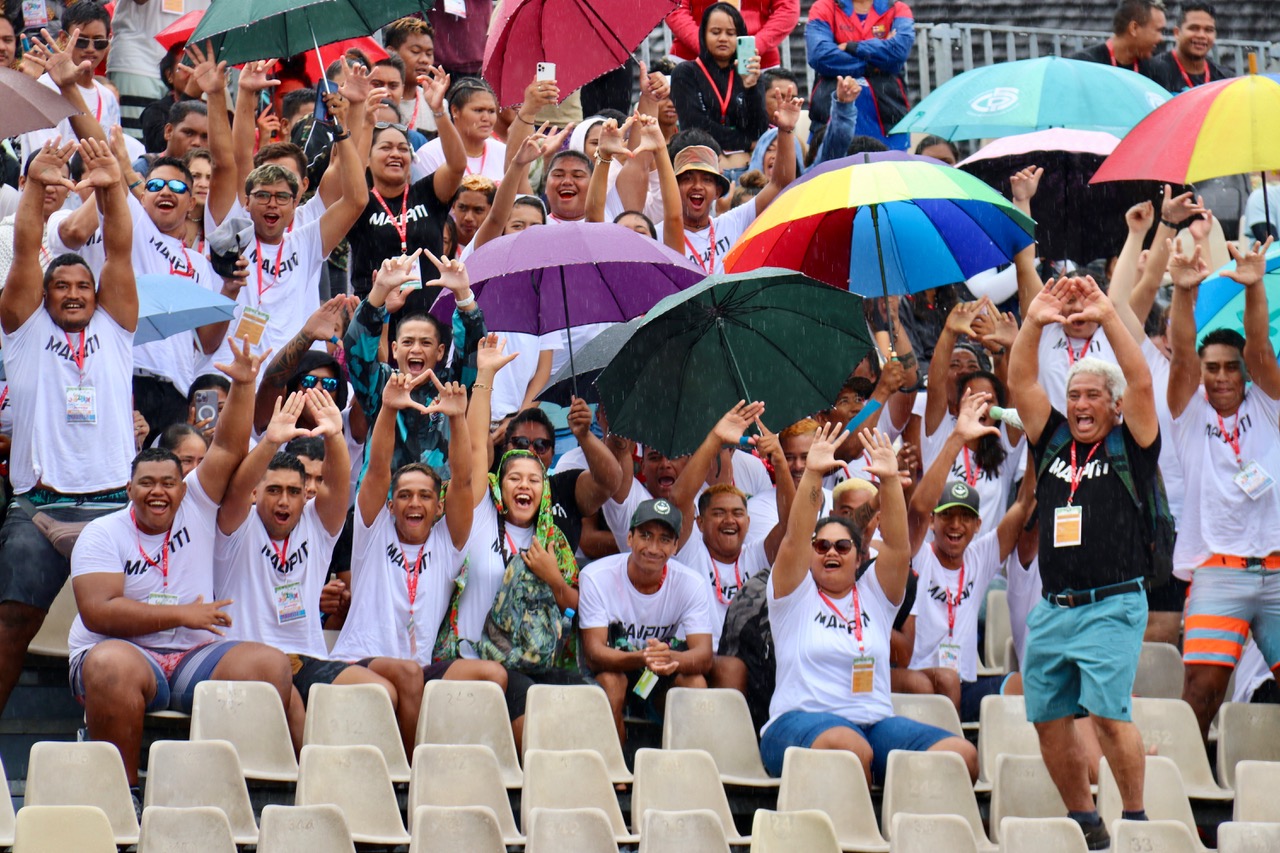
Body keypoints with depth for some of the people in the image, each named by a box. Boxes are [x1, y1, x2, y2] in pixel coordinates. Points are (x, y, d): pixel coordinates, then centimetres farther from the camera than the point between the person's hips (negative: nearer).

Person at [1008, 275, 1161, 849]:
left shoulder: (1130, 446, 2)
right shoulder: (1053, 441, 14)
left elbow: (1140, 382, -11)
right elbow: (1021, 384, 7)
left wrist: (1108, 317, -13)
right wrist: (1034, 324, -3)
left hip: (1112, 605, -6)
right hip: (1052, 608, 6)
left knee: (1108, 711, -16)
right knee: (1048, 718, 5)